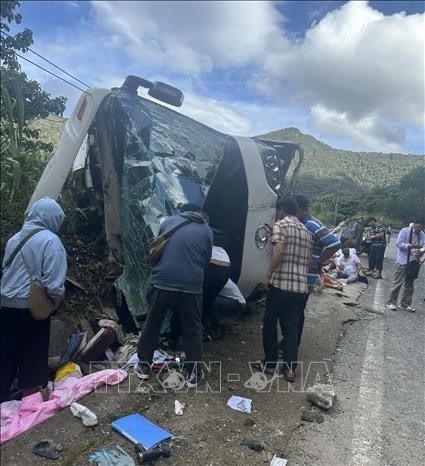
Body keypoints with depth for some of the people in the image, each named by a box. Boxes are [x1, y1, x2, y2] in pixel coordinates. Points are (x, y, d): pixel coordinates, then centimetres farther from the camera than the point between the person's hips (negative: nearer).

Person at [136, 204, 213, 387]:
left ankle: (144, 366, 31)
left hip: (162, 282, 1)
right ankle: (193, 373, 22)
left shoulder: (169, 221, 12)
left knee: (152, 325, 18)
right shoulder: (207, 230, 11)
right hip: (191, 286, -1)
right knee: (193, 330, 14)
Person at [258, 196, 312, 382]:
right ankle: (290, 368, 15)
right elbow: (308, 259, 19)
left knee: (270, 323, 11)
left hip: (280, 283, -6)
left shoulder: (281, 225, -6)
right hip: (301, 286, 6)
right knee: (292, 327, 13)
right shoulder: (306, 231, 16)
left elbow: (279, 252, -20)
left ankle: (270, 362, 20)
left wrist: (268, 275, -13)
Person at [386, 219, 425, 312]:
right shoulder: (404, 231, -8)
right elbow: (399, 244, -14)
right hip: (403, 261, -6)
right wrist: (411, 246, -25)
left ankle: (405, 304, 22)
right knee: (398, 283, -2)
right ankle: (391, 302, 7)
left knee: (410, 284, 12)